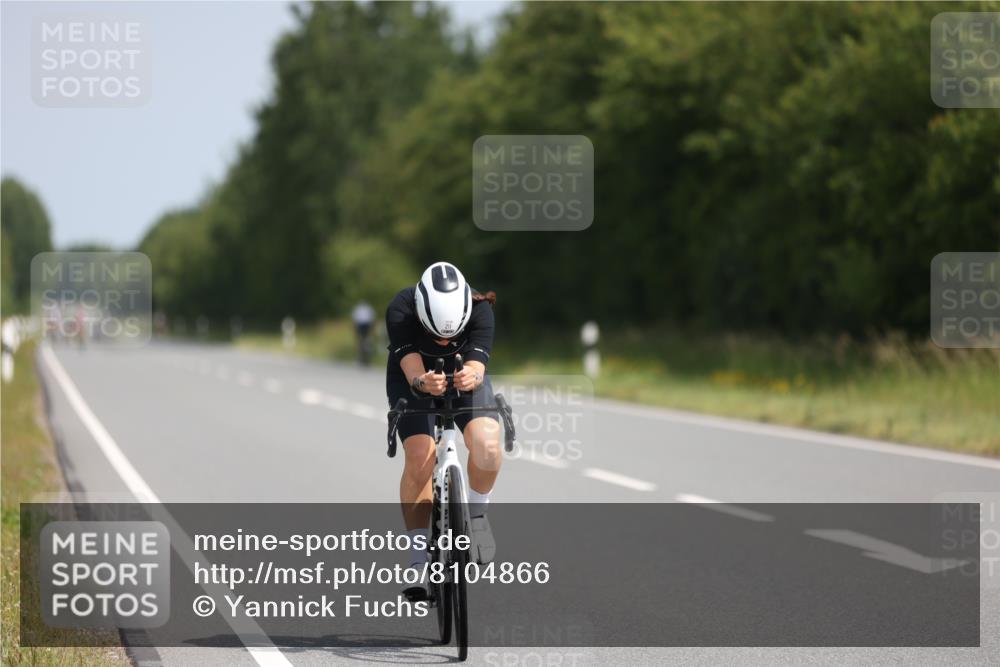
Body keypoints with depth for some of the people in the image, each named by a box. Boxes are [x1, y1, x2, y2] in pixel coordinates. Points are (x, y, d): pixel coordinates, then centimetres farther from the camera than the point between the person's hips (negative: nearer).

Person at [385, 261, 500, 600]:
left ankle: (476, 514, 1)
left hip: (464, 375, 1)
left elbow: (476, 364, -39)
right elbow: (411, 368, -39)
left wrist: (472, 377, -62)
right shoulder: (401, 310, -32)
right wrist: (423, 382, -62)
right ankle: (419, 559, -16)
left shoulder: (480, 309, -30)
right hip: (412, 381, -1)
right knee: (419, 457, -24)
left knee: (486, 445, -28)